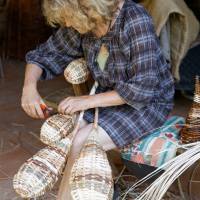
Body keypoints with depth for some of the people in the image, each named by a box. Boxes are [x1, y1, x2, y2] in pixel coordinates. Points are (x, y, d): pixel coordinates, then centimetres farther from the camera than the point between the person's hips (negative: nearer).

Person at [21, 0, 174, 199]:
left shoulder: (136, 21, -26)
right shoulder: (82, 25, -7)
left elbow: (143, 89, -26)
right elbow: (43, 56, 3)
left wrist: (88, 101, -27)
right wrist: (29, 88, -16)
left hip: (149, 102, -6)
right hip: (111, 98, 6)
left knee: (81, 143, -24)